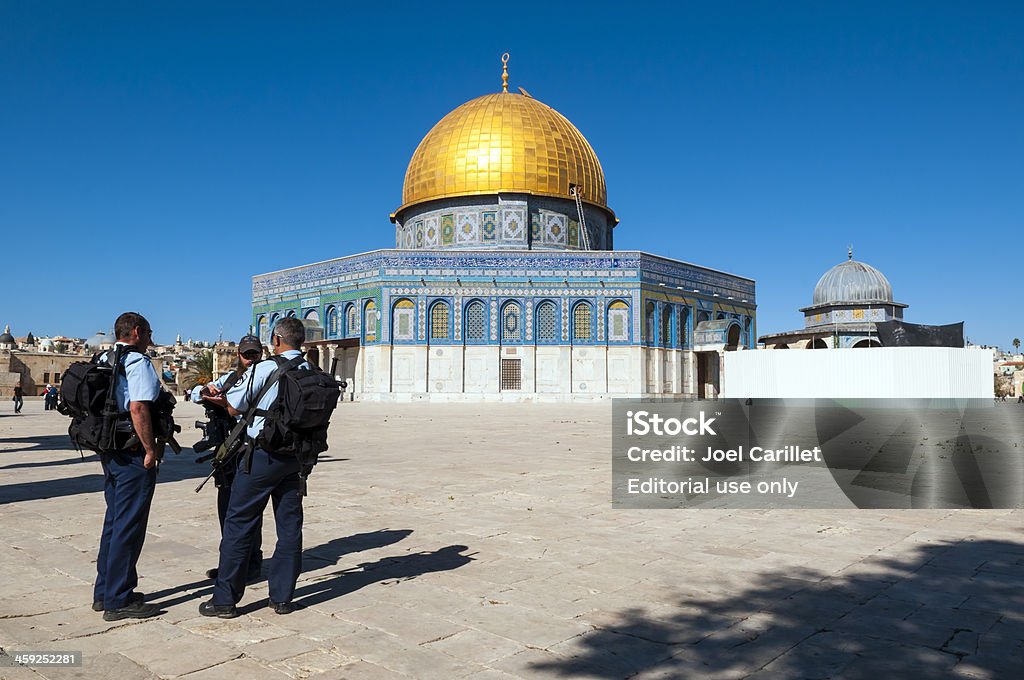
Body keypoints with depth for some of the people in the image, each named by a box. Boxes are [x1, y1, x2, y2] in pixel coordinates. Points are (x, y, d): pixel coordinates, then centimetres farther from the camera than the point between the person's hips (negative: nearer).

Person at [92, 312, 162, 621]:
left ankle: (104, 592, 28)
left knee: (114, 521, 18)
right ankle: (118, 600, 4)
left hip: (109, 452, 10)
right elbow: (138, 409, -23)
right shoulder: (137, 362, -14)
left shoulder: (103, 361, 14)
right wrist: (151, 449, -17)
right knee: (128, 526, -2)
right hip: (132, 453, -10)